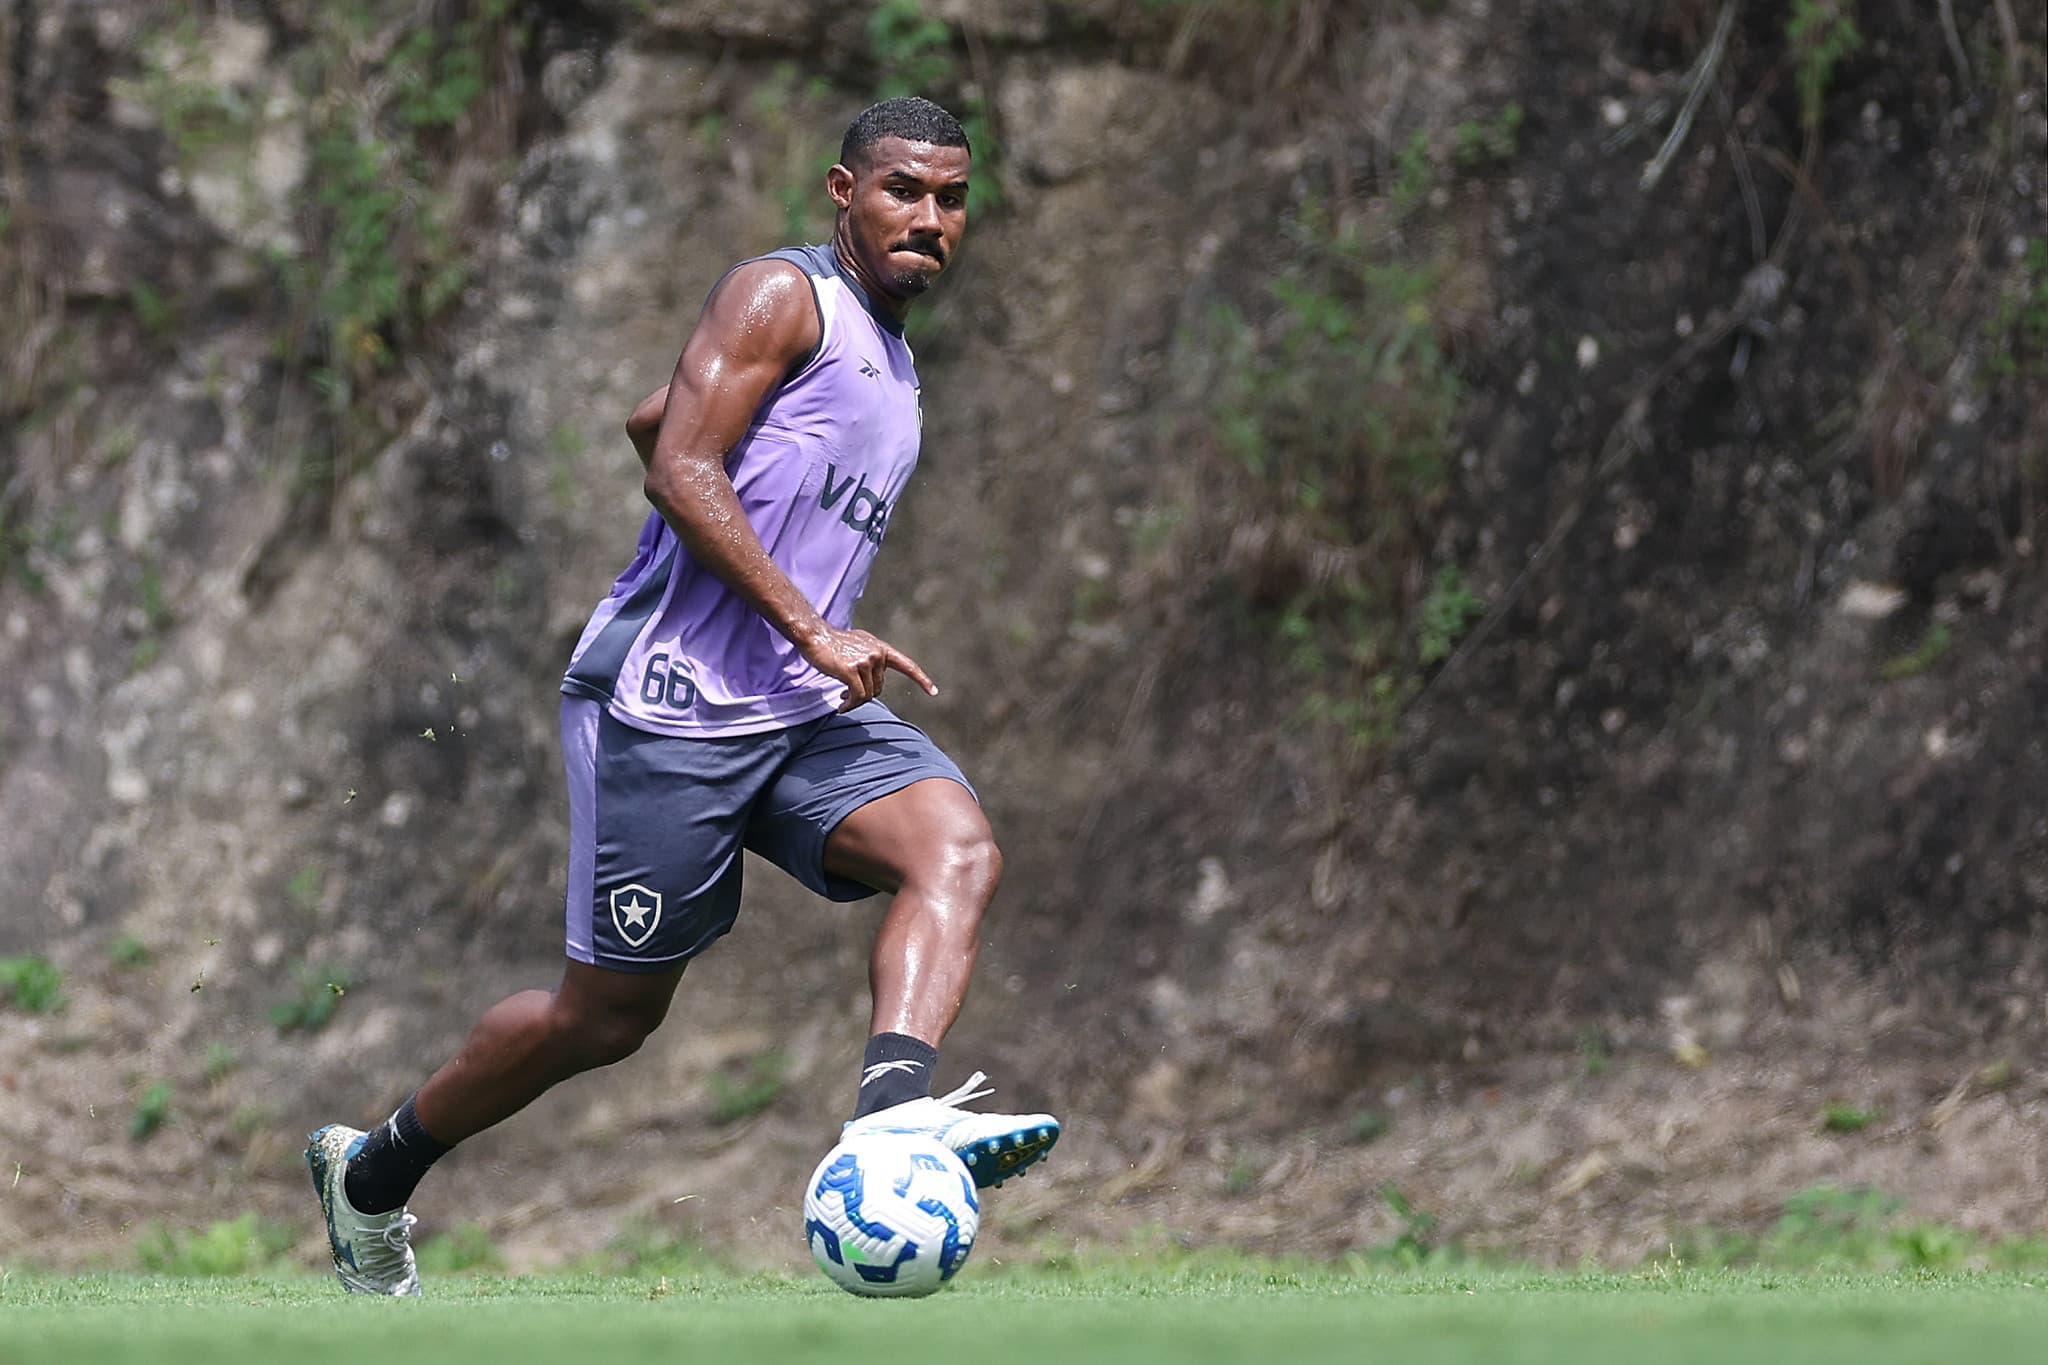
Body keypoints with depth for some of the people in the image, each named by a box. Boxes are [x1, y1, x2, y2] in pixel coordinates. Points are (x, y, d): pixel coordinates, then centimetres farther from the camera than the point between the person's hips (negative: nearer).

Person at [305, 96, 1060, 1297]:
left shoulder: (893, 366, 22)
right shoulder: (783, 297, -5)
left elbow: (649, 419, 32)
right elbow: (681, 466, -16)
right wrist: (814, 631, -22)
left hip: (805, 711, 8)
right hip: (672, 703, -8)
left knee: (959, 849, -21)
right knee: (613, 1010, 1)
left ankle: (892, 1115, -43)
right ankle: (372, 1172, 23)